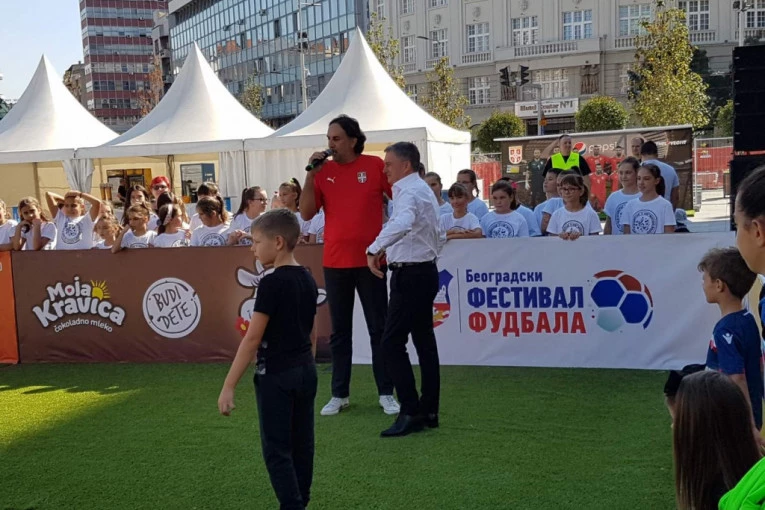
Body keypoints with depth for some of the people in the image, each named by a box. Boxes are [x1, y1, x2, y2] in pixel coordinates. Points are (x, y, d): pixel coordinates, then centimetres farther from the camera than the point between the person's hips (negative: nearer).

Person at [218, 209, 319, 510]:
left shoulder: (272, 283, -17)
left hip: (276, 375, -8)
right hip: (306, 371, 8)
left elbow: (252, 338, -19)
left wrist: (228, 386, -16)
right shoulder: (308, 280, 7)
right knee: (302, 445, 15)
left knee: (277, 449, 1)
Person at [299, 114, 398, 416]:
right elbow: (306, 214, -2)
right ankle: (339, 394, 19)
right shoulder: (323, 171, 3)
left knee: (379, 328, 5)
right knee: (339, 330, 10)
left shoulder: (375, 165, -3)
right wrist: (310, 175, -10)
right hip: (335, 262, 2)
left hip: (370, 260, -2)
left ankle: (386, 393, 14)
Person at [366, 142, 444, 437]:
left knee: (392, 342, -9)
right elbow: (439, 238, 25)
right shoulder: (423, 190, 18)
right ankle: (429, 412, 18)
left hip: (410, 275, -11)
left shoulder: (409, 192, -15)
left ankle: (411, 413, -8)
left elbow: (402, 223, -38)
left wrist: (374, 249, -37)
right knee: (424, 341, 12)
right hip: (425, 271, 11)